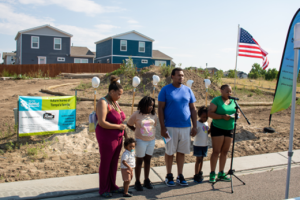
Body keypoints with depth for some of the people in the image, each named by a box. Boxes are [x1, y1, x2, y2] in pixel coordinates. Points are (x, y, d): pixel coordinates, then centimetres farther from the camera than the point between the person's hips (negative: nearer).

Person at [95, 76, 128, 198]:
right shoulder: (103, 103, -15)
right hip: (106, 138, -8)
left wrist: (125, 135, 14)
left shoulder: (115, 103, 11)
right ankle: (103, 190, 19)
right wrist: (118, 126, -18)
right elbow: (102, 122, -24)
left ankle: (112, 186, 30)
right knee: (105, 164, 5)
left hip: (118, 138, 8)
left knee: (114, 163, 16)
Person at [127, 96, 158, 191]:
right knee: (139, 161, 4)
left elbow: (156, 124, 16)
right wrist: (136, 130, 4)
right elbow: (129, 124, 2)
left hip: (151, 140, 4)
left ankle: (146, 180, 25)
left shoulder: (153, 115, 1)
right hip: (141, 141, -4)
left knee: (148, 160, 13)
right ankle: (137, 182, 15)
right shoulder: (136, 114, -11)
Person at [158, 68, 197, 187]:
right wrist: (162, 127, -11)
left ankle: (180, 176, 22)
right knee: (169, 152, 6)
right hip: (170, 127, -3)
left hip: (186, 127, 3)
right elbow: (160, 109, -5)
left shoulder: (188, 90, 8)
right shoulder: (165, 90, -3)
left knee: (182, 152, 10)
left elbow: (193, 109, 10)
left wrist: (195, 126, 4)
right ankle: (169, 176, 22)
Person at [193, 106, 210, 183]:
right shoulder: (197, 123, -14)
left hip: (205, 144, 6)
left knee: (201, 159, 15)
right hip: (198, 145, -6)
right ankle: (196, 175, 2)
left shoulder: (206, 123, 9)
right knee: (198, 159, -4)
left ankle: (200, 173, 27)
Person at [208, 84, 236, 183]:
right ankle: (212, 174, 2)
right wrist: (222, 116, -24)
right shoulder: (216, 100, -7)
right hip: (218, 128, -6)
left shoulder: (233, 101, 13)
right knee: (216, 151, -5)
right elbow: (210, 113, -14)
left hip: (229, 129, 6)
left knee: (225, 151, 8)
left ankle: (221, 173, 17)